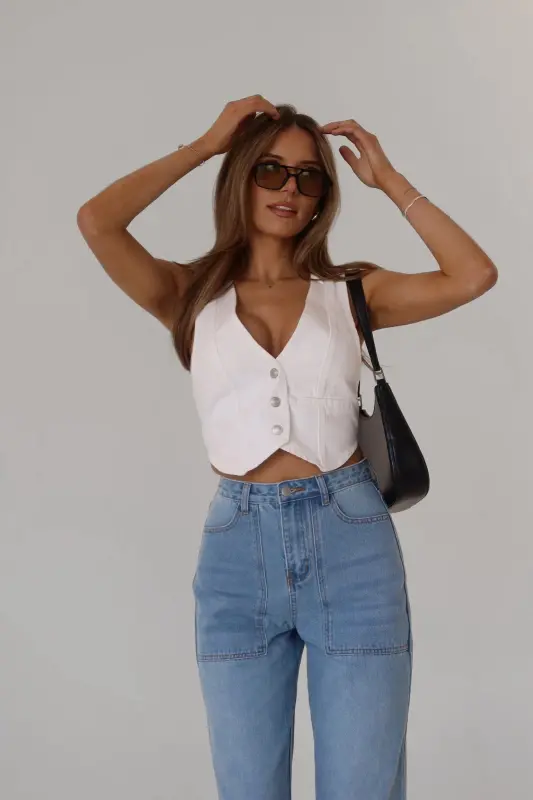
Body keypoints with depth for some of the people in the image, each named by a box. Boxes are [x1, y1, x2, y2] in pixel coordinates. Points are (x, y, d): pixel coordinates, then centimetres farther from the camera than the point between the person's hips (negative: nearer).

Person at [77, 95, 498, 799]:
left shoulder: (351, 292, 8)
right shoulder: (193, 297, 7)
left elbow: (474, 275, -3)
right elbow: (95, 222, -8)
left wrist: (389, 179, 3)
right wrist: (204, 145, 1)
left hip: (351, 544, 0)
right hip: (237, 549, 0)